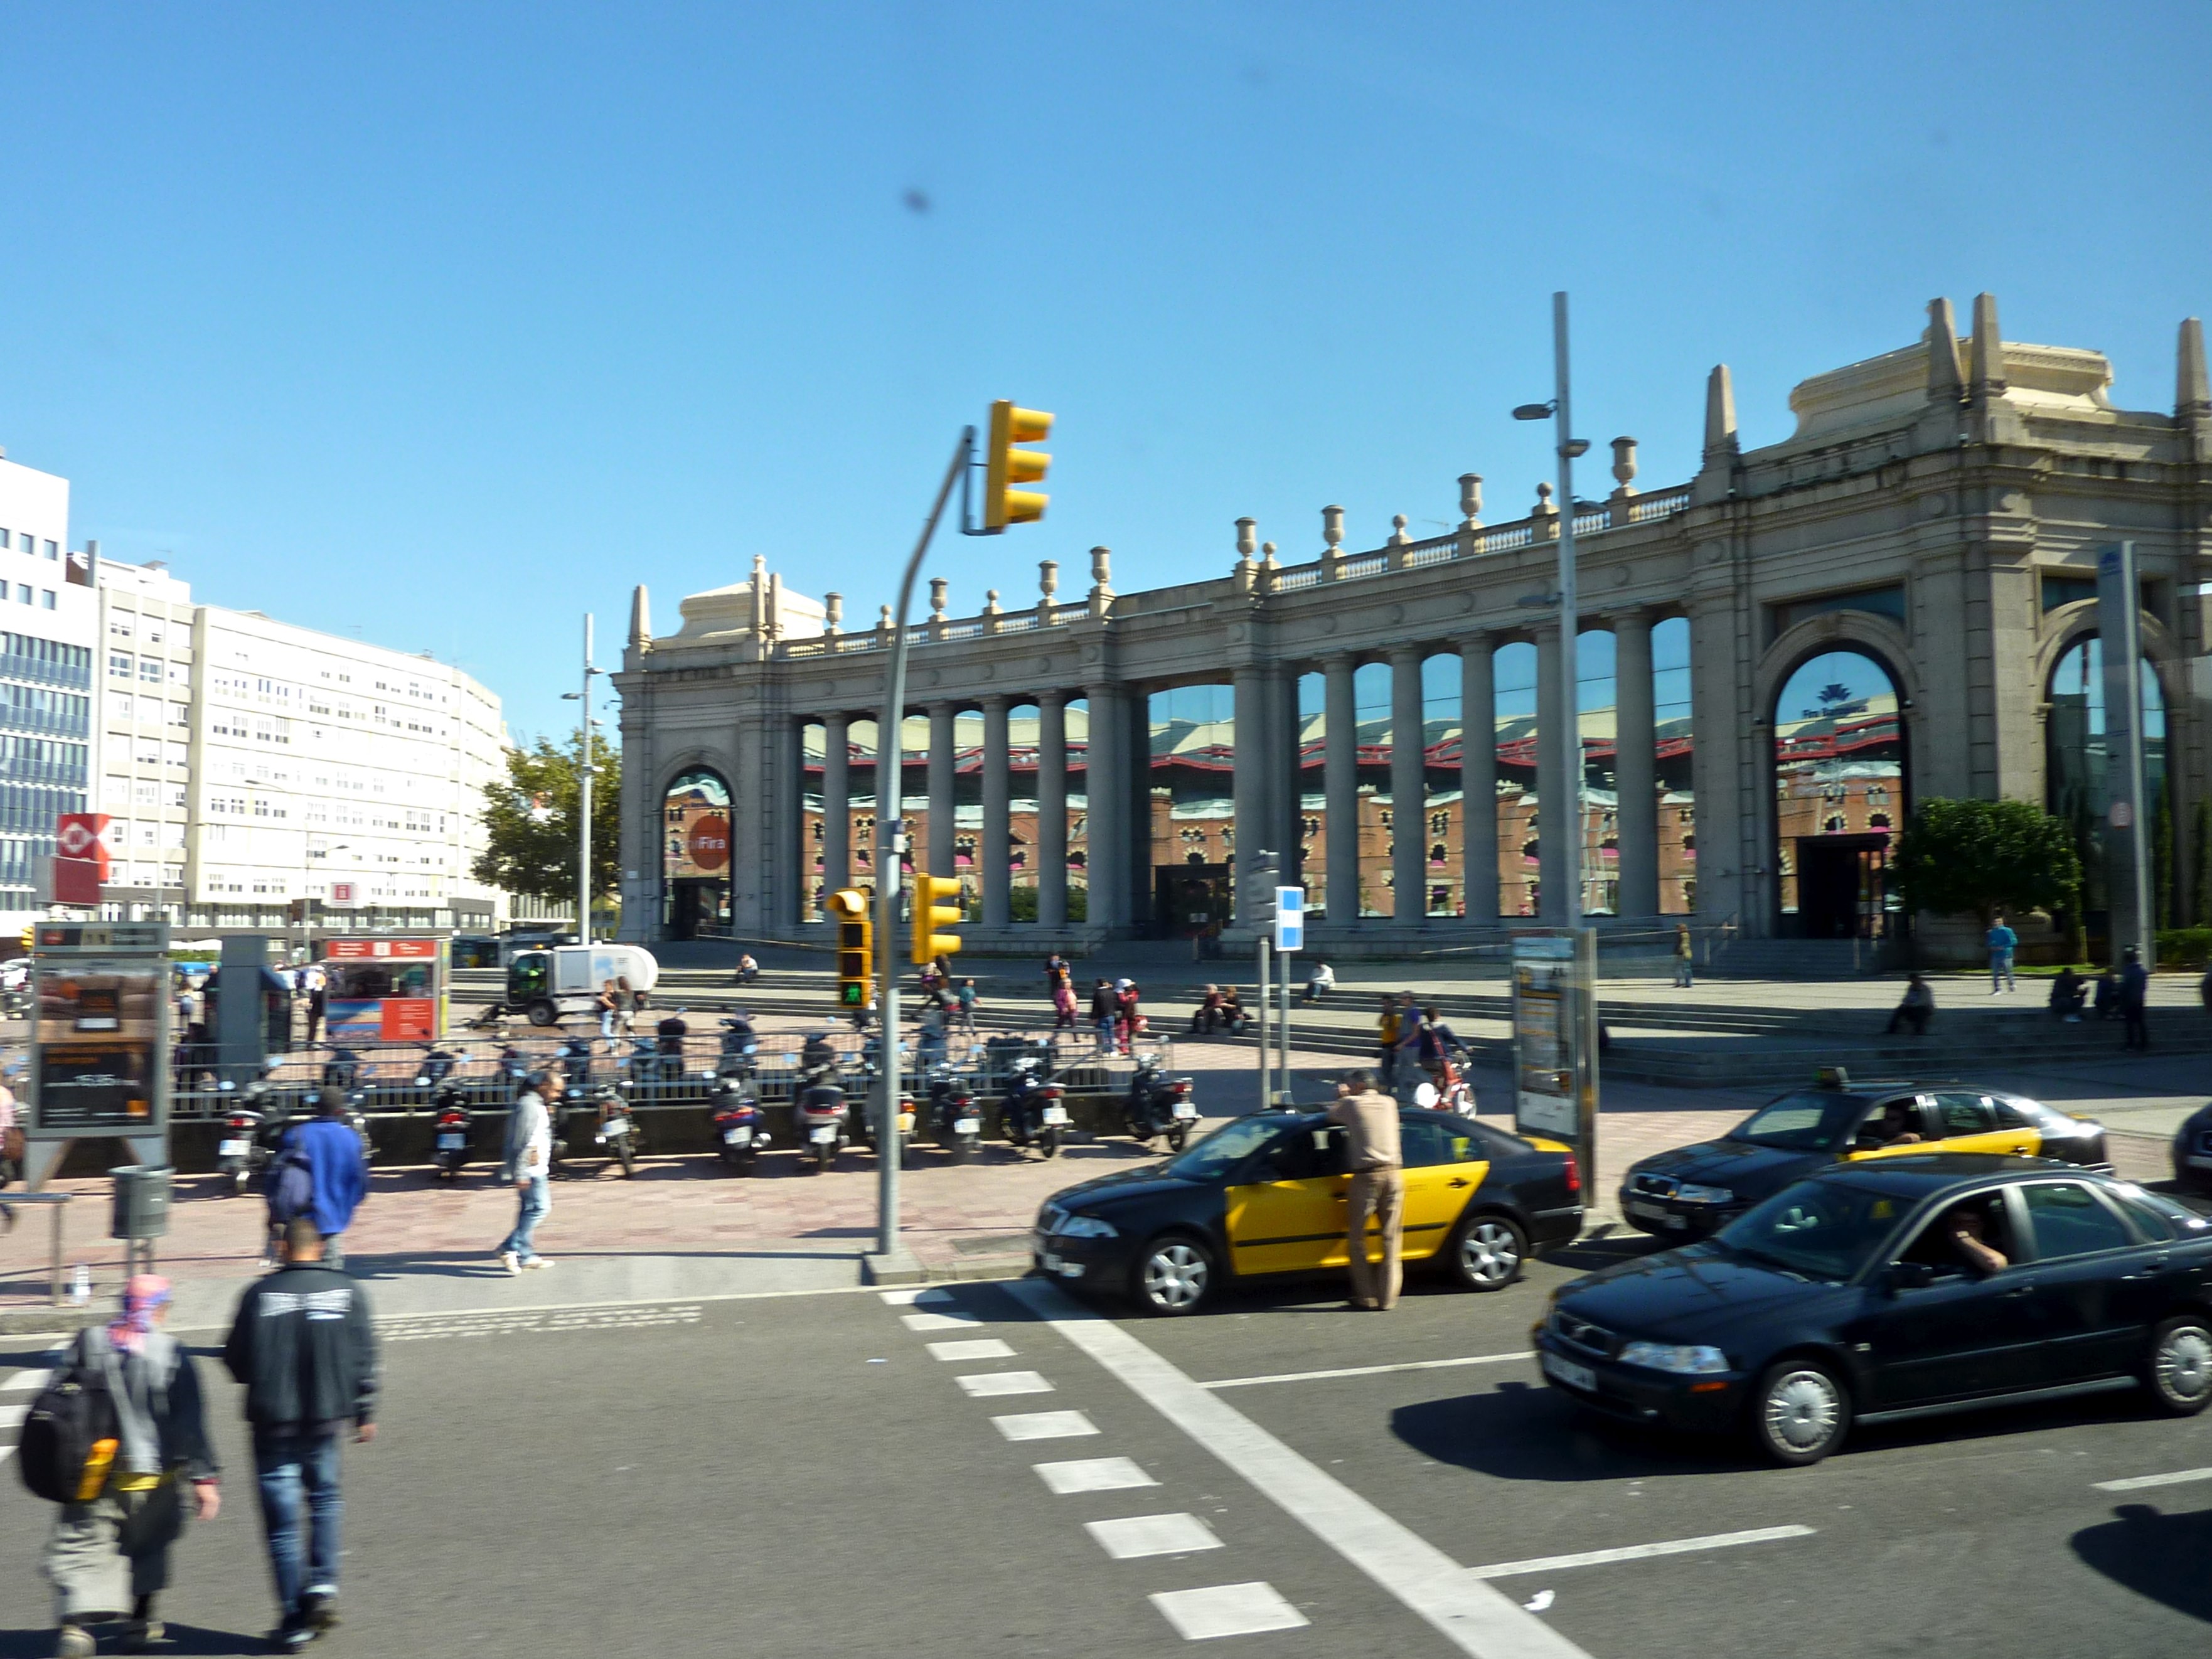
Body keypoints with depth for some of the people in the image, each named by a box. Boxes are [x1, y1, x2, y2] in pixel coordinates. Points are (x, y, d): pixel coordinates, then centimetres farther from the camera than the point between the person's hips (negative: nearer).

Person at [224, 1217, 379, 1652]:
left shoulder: (259, 1293, -7)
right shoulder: (347, 1291, -3)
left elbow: (236, 1360, -2)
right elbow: (364, 1358, -1)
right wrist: (364, 1414, 8)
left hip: (272, 1420, -1)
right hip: (325, 1419, 1)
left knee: (282, 1522, 6)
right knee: (325, 1498, 22)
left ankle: (294, 1621, 10)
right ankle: (323, 1584, 5)